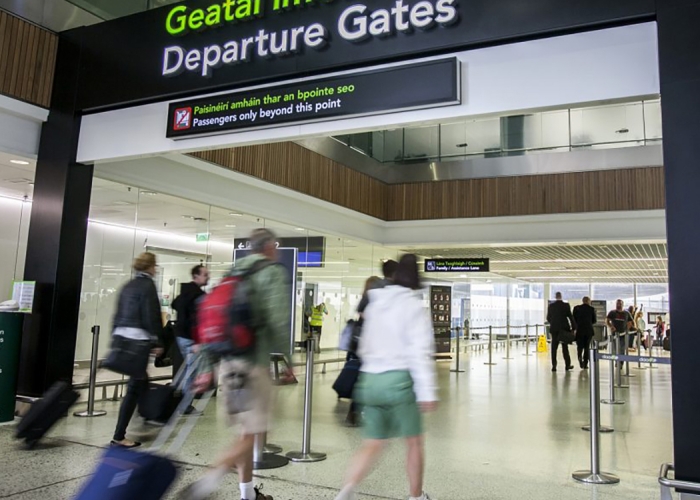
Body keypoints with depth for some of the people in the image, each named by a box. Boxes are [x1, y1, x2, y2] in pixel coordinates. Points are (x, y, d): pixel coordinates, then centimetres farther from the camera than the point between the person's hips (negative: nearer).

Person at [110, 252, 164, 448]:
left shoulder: (128, 286, 16)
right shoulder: (148, 285, -8)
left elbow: (118, 313, 17)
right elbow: (151, 316, -13)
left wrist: (115, 336, 21)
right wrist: (156, 342, -9)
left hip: (121, 337, 9)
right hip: (138, 339, -9)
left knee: (140, 381, 22)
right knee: (134, 388, -5)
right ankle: (119, 436, -4)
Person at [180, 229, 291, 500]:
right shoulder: (274, 272, -4)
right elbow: (279, 321, -15)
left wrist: (206, 367, 13)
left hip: (229, 361, 8)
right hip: (254, 362, -8)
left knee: (246, 430, 18)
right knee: (252, 434, -1)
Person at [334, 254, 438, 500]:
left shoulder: (374, 304, 12)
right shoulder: (413, 305, -7)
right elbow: (421, 352, -14)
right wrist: (428, 392, -15)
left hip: (370, 379, 6)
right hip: (399, 380, -6)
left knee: (373, 444, 12)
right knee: (414, 442, 14)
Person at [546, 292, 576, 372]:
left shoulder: (551, 306, -2)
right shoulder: (566, 305, -7)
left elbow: (548, 318, 5)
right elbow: (570, 317, -6)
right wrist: (573, 327, 1)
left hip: (554, 329, 1)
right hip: (564, 329, -1)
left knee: (554, 348, 3)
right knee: (565, 347, 8)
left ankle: (554, 366, -1)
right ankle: (567, 365, 16)